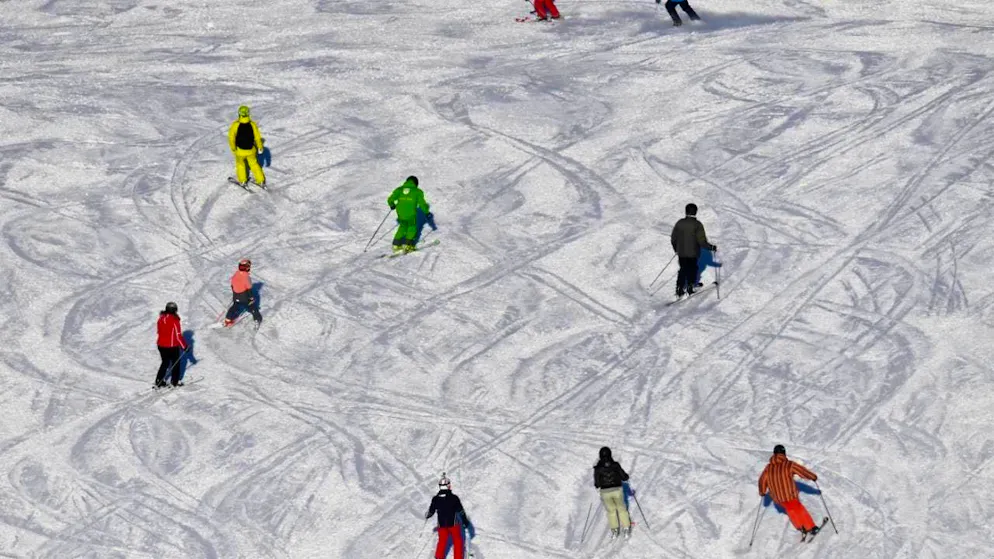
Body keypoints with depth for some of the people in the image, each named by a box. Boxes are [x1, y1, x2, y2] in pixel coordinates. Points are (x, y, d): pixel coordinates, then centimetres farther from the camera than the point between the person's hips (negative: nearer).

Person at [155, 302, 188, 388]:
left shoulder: (161, 319, -2)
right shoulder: (174, 320, -20)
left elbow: (159, 331, 10)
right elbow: (178, 335, -18)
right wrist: (184, 346, -8)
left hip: (161, 345, 6)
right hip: (172, 346, -6)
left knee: (165, 363, 19)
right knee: (175, 363, 14)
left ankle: (159, 381, 15)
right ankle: (174, 381, 20)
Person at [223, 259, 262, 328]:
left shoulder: (235, 275, -4)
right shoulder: (246, 277, -24)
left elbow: (232, 285, 8)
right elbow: (249, 288, -18)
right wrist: (252, 297, -6)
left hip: (236, 296, 5)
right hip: (245, 296, -5)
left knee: (235, 306, 23)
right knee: (252, 307, 13)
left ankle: (228, 320, 24)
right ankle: (257, 319, 18)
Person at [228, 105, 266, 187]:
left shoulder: (235, 125, -22)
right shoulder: (252, 124, -17)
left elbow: (231, 137, -14)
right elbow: (258, 137, -8)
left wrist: (233, 148, 3)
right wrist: (260, 147, 10)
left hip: (240, 150, -1)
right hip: (251, 150, 1)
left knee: (240, 164, 26)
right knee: (254, 164, 22)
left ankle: (242, 181, 33)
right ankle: (261, 181, 27)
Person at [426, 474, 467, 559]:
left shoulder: (435, 499, -7)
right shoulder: (454, 498, -15)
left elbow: (431, 512, 4)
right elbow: (461, 511, -8)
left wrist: (426, 516, 27)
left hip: (442, 524, 3)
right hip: (453, 523, -3)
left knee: (442, 541, 19)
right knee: (457, 541, 13)